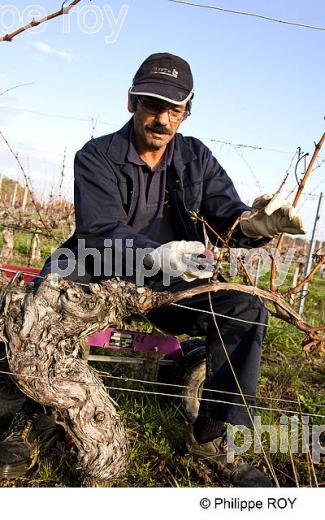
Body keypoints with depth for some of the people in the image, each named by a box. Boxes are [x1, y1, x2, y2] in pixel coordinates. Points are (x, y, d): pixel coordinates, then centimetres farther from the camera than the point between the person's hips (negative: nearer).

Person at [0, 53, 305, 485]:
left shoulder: (197, 158, 4)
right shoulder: (96, 157, -7)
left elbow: (224, 212, -7)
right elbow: (102, 231, -22)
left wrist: (249, 224, -34)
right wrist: (157, 255, -45)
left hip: (172, 286, 3)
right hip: (104, 277, -2)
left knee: (245, 307, -20)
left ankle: (210, 438, -8)